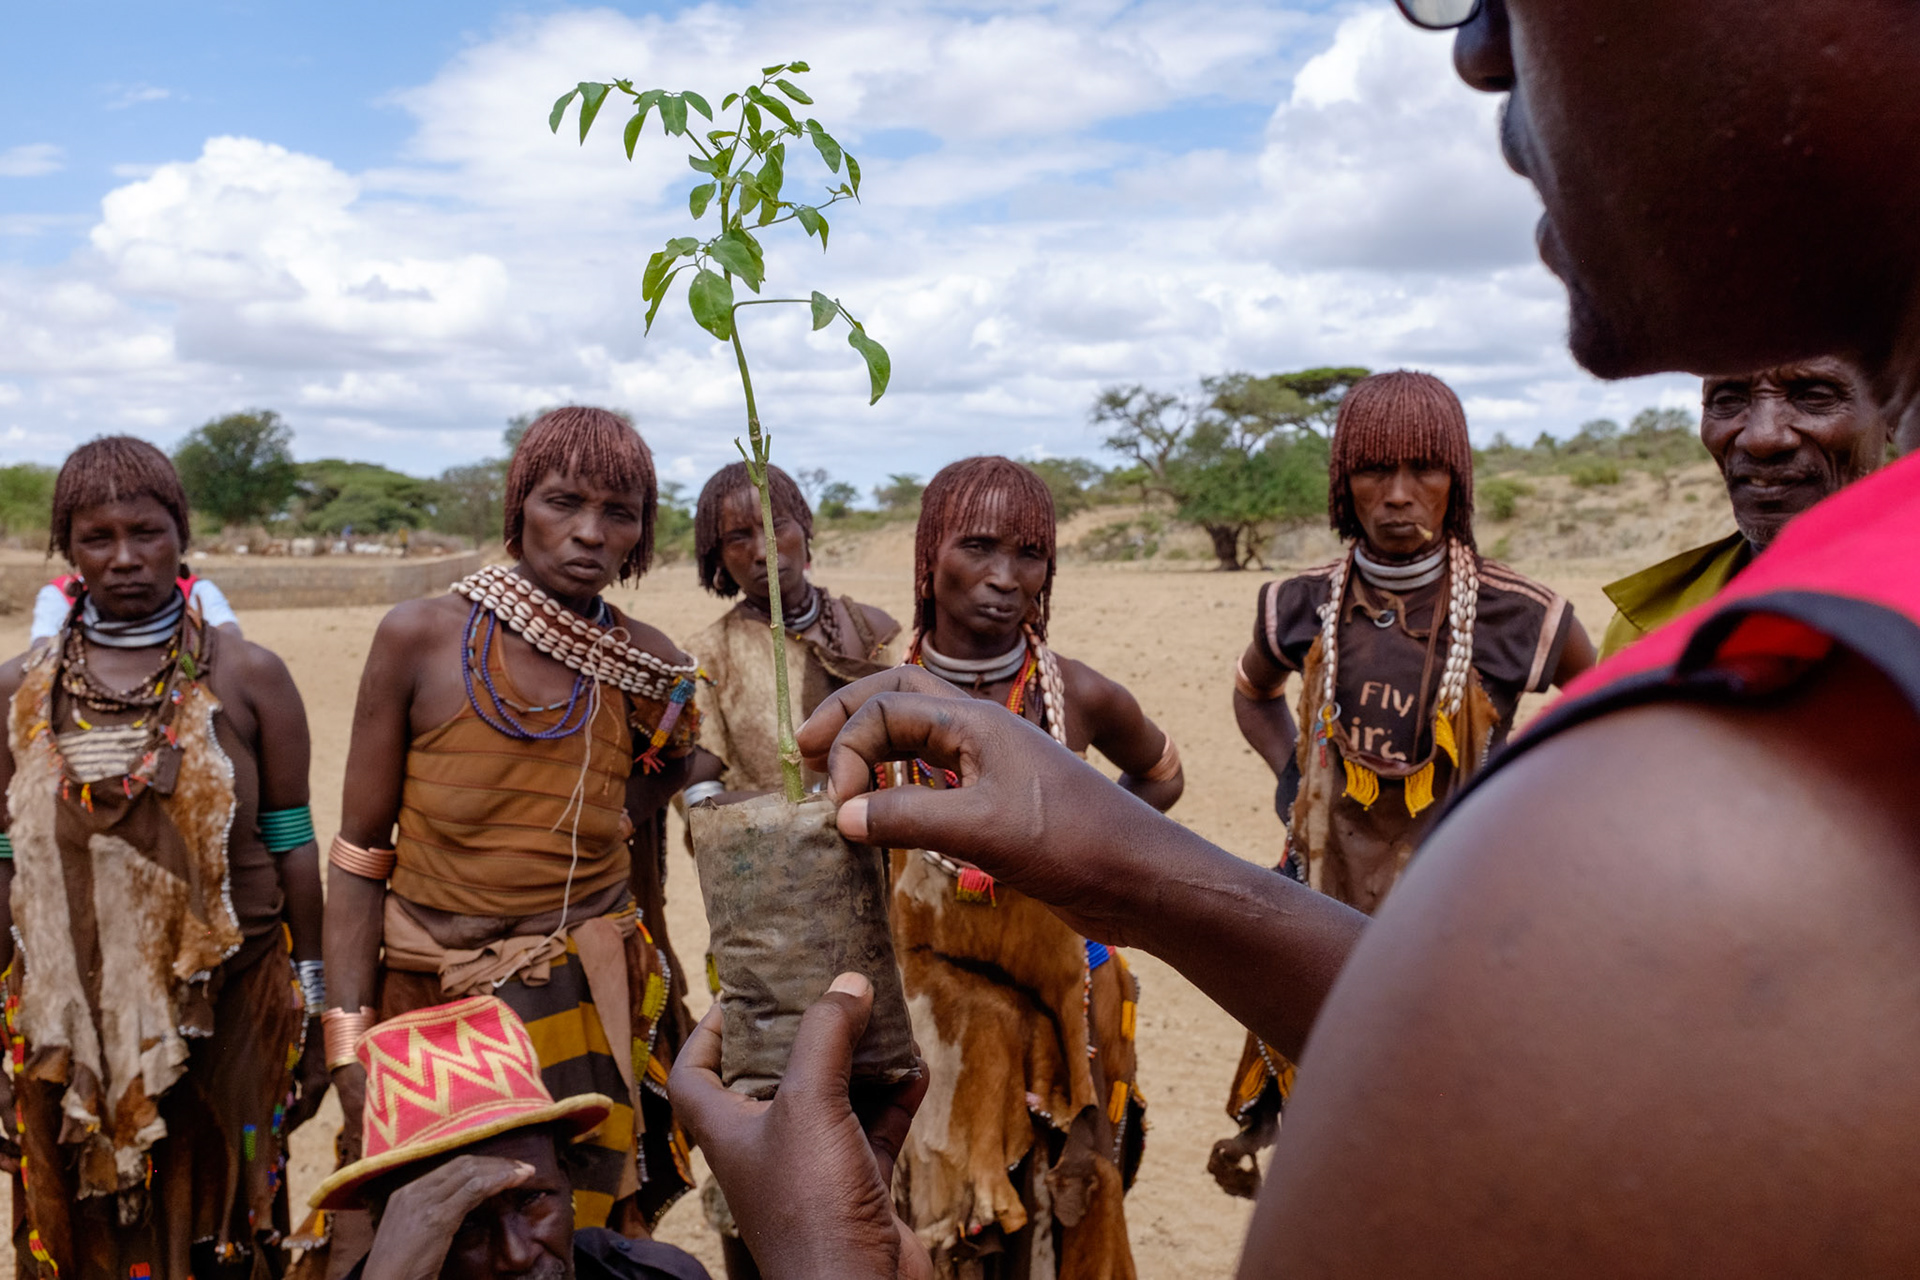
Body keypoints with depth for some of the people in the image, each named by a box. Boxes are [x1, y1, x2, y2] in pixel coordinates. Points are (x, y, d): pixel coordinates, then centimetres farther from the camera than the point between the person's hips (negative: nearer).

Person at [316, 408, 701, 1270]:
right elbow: (360, 851, -5)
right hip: (424, 1002, -1)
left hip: (585, 1006, 1)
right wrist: (349, 1039, -10)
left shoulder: (650, 669, -2)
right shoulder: (420, 638, -8)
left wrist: (657, 1006, 15)